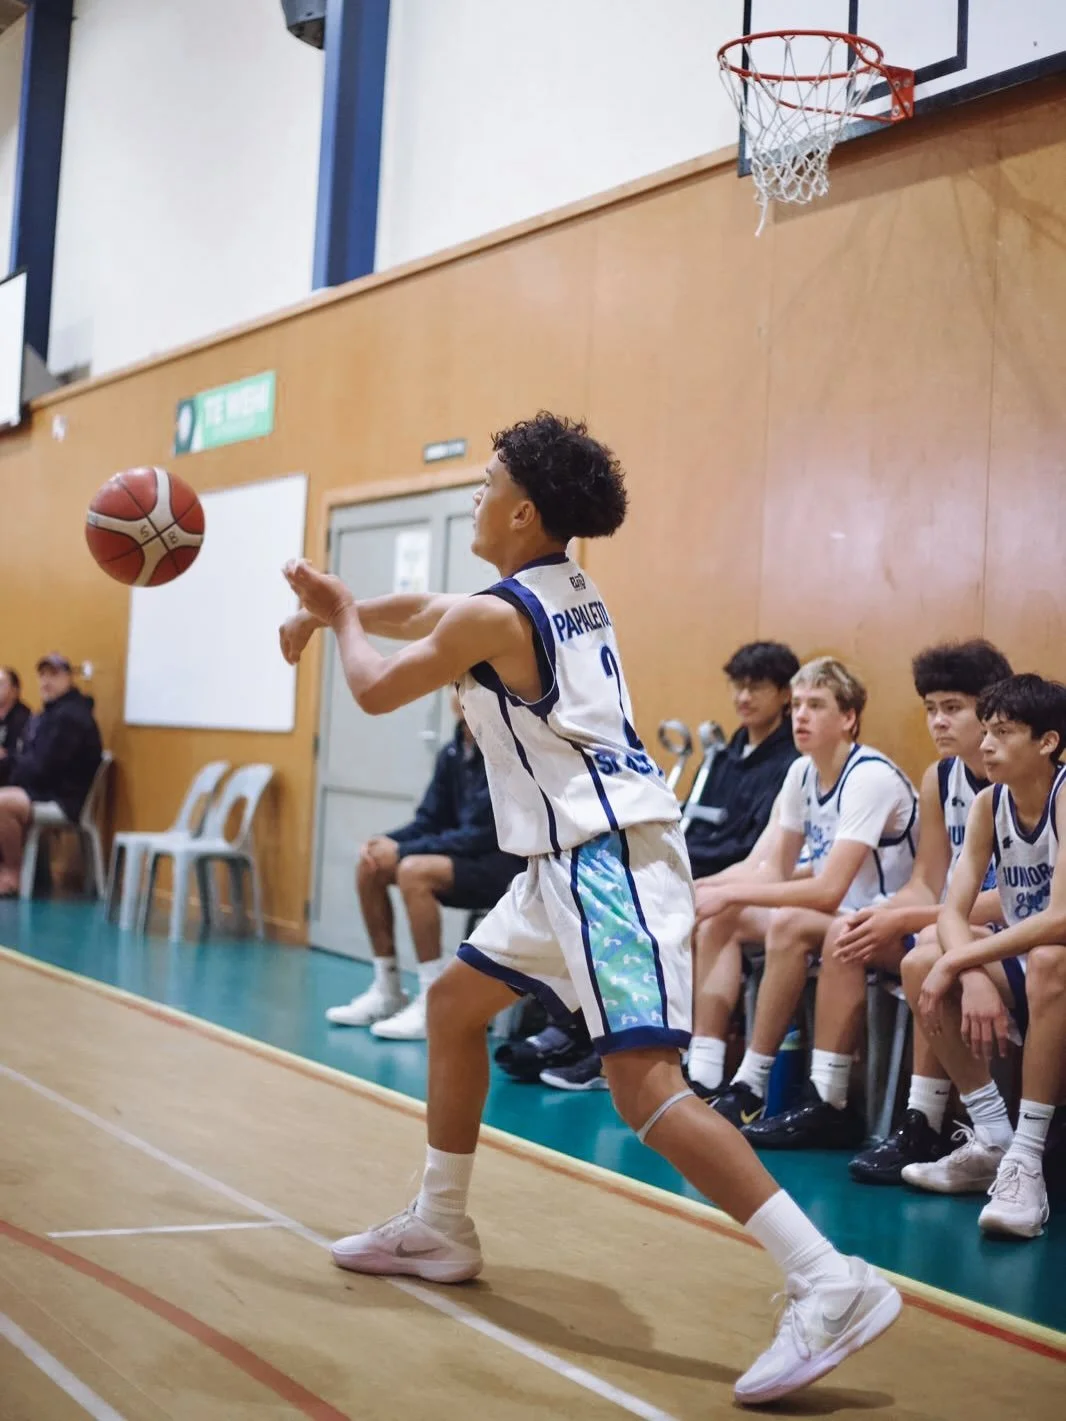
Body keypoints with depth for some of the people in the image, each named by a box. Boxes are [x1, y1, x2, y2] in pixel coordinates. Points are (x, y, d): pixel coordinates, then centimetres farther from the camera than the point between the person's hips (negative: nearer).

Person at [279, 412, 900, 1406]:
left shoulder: (494, 616, -13)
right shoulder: (565, 594, 14)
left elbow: (375, 690, 3)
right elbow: (427, 613, 31)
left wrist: (341, 614, 20)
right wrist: (334, 609, 37)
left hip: (608, 856, -11)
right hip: (580, 855, 11)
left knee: (644, 1086, -18)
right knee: (455, 1003, 21)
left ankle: (830, 1285, -21)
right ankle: (440, 1229, 32)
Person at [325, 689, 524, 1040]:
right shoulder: (453, 753, 8)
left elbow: (481, 835, -23)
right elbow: (429, 822, 11)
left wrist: (402, 850, -20)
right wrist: (387, 842, -10)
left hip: (506, 862, -9)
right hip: (467, 854, 9)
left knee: (414, 871, -30)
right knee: (370, 865, -1)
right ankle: (387, 990, 6)